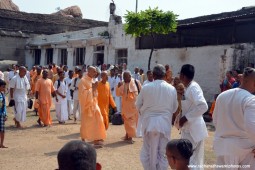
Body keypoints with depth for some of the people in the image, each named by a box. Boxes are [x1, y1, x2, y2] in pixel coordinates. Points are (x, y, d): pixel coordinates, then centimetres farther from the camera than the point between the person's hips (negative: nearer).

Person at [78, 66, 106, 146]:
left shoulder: (91, 80, 12)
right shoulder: (83, 81, -14)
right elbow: (83, 93, -21)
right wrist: (92, 88, -21)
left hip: (93, 104, 8)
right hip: (87, 105, -8)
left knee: (97, 121, 4)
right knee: (86, 123, 1)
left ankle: (96, 139, 11)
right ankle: (83, 140, 14)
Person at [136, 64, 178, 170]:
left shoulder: (146, 87, -7)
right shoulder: (172, 89, -3)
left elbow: (138, 105, 4)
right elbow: (174, 108, 8)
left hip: (149, 123, -1)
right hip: (165, 124, 2)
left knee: (147, 152, 11)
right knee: (162, 153, 11)